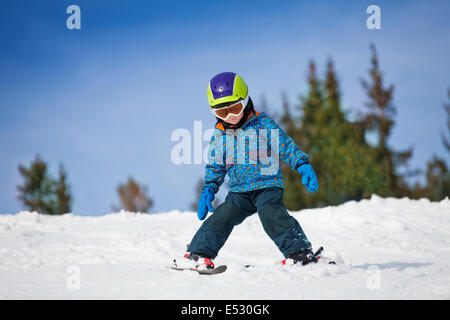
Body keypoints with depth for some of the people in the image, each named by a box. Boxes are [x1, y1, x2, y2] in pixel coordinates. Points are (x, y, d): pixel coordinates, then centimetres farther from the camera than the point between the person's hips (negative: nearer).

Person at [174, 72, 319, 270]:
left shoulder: (263, 124, -3)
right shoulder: (219, 135, 9)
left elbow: (287, 147, -1)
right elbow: (215, 167, 19)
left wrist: (304, 167, -12)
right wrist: (208, 190, 8)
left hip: (268, 185, -4)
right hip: (239, 192, 4)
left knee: (271, 215, -26)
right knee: (221, 218, -12)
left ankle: (300, 252, -23)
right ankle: (198, 253, -5)